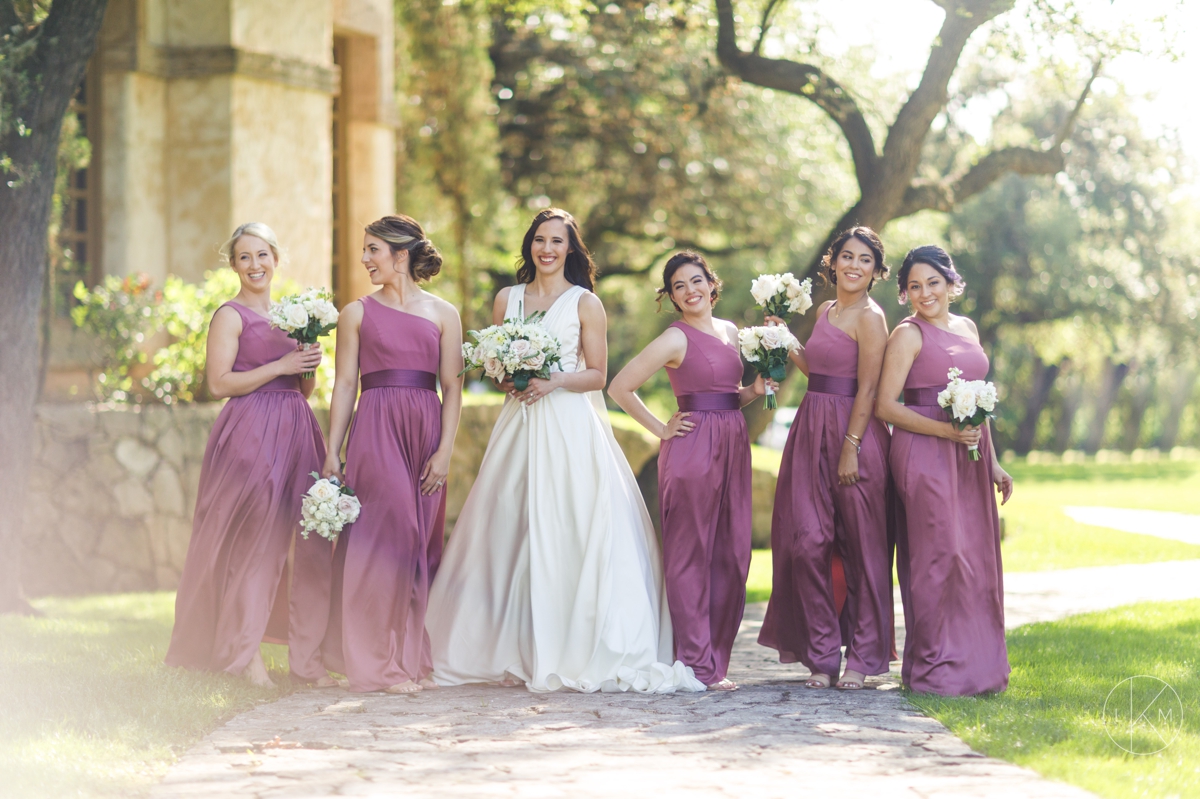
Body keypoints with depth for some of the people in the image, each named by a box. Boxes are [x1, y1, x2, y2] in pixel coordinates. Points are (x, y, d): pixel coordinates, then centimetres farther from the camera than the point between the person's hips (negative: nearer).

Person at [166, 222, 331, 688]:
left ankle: (307, 656, 5)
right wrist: (280, 367, -13)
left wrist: (309, 368, 2)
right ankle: (247, 655, 0)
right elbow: (219, 383, -11)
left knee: (312, 543, 0)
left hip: (296, 432, 7)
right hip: (251, 434, -6)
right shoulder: (231, 315, 0)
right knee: (254, 543, -7)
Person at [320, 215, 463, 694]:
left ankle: (416, 660, 10)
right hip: (376, 428, -2)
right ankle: (382, 664, -7)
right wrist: (332, 452, -1)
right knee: (389, 534, -11)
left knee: (421, 542, 3)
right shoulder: (357, 313, 9)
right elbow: (345, 384, 6)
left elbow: (452, 387, 5)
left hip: (426, 430, 2)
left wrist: (445, 451, -5)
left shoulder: (442, 313, 10)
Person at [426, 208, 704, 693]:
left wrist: (554, 382, -14)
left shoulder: (584, 303, 3)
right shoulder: (507, 299, 14)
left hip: (571, 428, -3)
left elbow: (597, 375, 1)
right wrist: (505, 379, -4)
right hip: (519, 424, 3)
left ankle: (576, 651, -8)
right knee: (513, 532, -2)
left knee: (570, 532, -10)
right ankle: (517, 652, 1)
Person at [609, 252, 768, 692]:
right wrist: (661, 429, -6)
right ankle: (697, 664, 0)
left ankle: (717, 659, 13)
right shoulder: (676, 338, -7)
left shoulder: (730, 332, 15)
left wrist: (756, 390, 5)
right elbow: (620, 387, -10)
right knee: (690, 554, -3)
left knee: (732, 555, 6)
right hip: (692, 448, -7)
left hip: (733, 445, 7)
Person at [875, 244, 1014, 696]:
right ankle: (936, 670, -3)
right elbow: (885, 406, -11)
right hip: (925, 454, -7)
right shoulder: (908, 335, -5)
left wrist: (993, 462, 18)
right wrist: (946, 431, -19)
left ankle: (976, 666, 12)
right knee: (940, 554, -9)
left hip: (969, 456, 7)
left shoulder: (967, 328, 16)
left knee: (976, 557, 5)